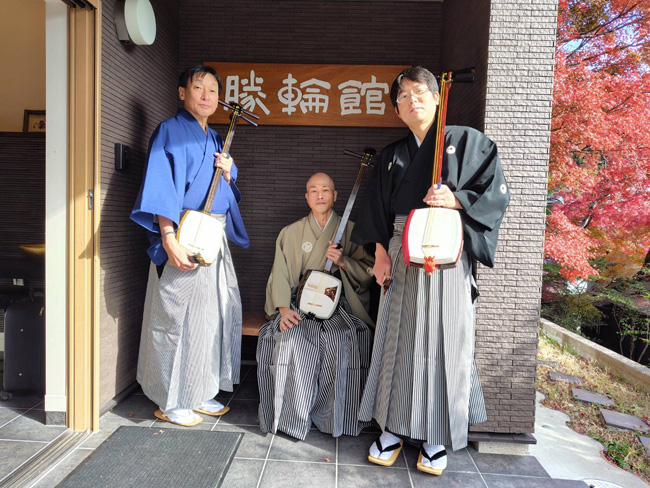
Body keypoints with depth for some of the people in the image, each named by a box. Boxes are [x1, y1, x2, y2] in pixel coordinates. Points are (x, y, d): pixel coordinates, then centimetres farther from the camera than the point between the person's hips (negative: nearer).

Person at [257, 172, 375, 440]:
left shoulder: (350, 231, 10)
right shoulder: (291, 232, 11)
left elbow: (369, 272, 7)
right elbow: (280, 274, 3)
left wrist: (343, 262, -11)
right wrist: (283, 308, -13)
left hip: (338, 305, 0)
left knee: (344, 341, -31)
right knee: (290, 340, -30)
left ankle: (333, 417, -10)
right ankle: (291, 415, -12)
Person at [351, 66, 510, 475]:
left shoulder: (467, 141, 5)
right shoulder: (393, 155, 16)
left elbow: (497, 192, -1)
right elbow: (378, 208, 13)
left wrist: (455, 200, -17)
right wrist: (381, 253, 2)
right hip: (402, 254, 3)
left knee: (442, 341, 0)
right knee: (400, 338, 5)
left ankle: (437, 435, 16)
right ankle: (395, 427, 19)